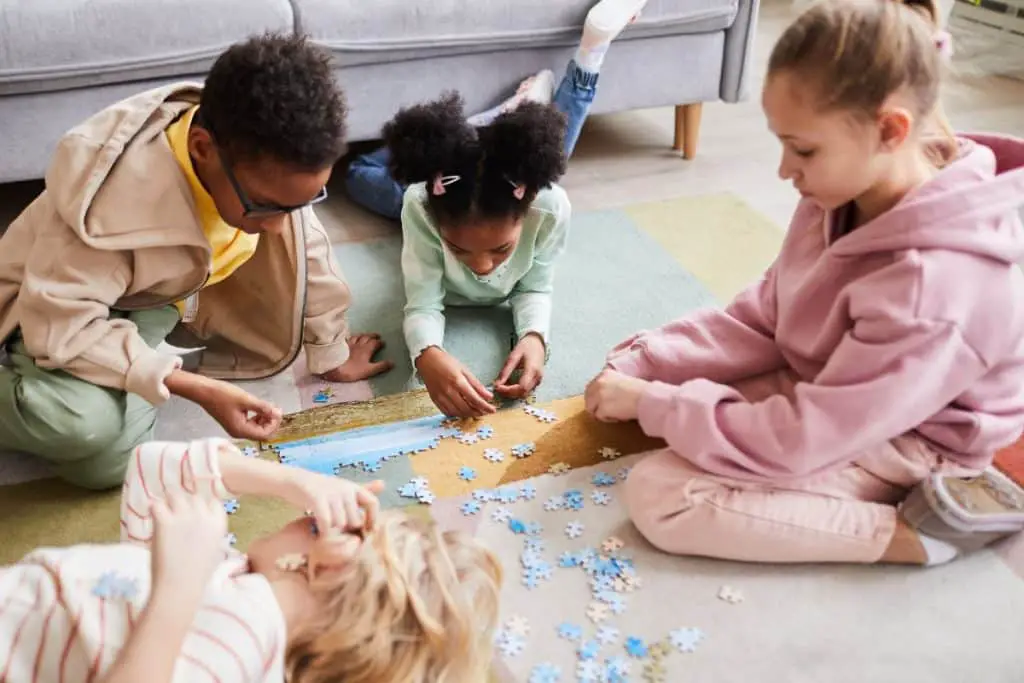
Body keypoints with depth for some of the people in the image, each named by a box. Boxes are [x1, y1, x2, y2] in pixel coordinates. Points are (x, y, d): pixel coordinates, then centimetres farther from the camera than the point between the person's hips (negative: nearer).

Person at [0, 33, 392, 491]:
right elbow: (61, 328, -35)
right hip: (57, 309, -7)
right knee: (84, 422, -35)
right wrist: (198, 389, -40)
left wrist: (332, 357, 5)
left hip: (170, 288, 7)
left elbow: (307, 253, -6)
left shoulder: (267, 168, -21)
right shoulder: (117, 196, -39)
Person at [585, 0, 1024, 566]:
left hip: (898, 447, -8)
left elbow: (800, 442, -30)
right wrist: (642, 367, -12)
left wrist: (652, 403, -22)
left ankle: (920, 528, -11)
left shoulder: (931, 288, -36)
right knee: (631, 368, 4)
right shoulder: (848, 192, -11)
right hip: (822, 388, 8)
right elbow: (760, 319, -1)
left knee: (659, 496, -22)